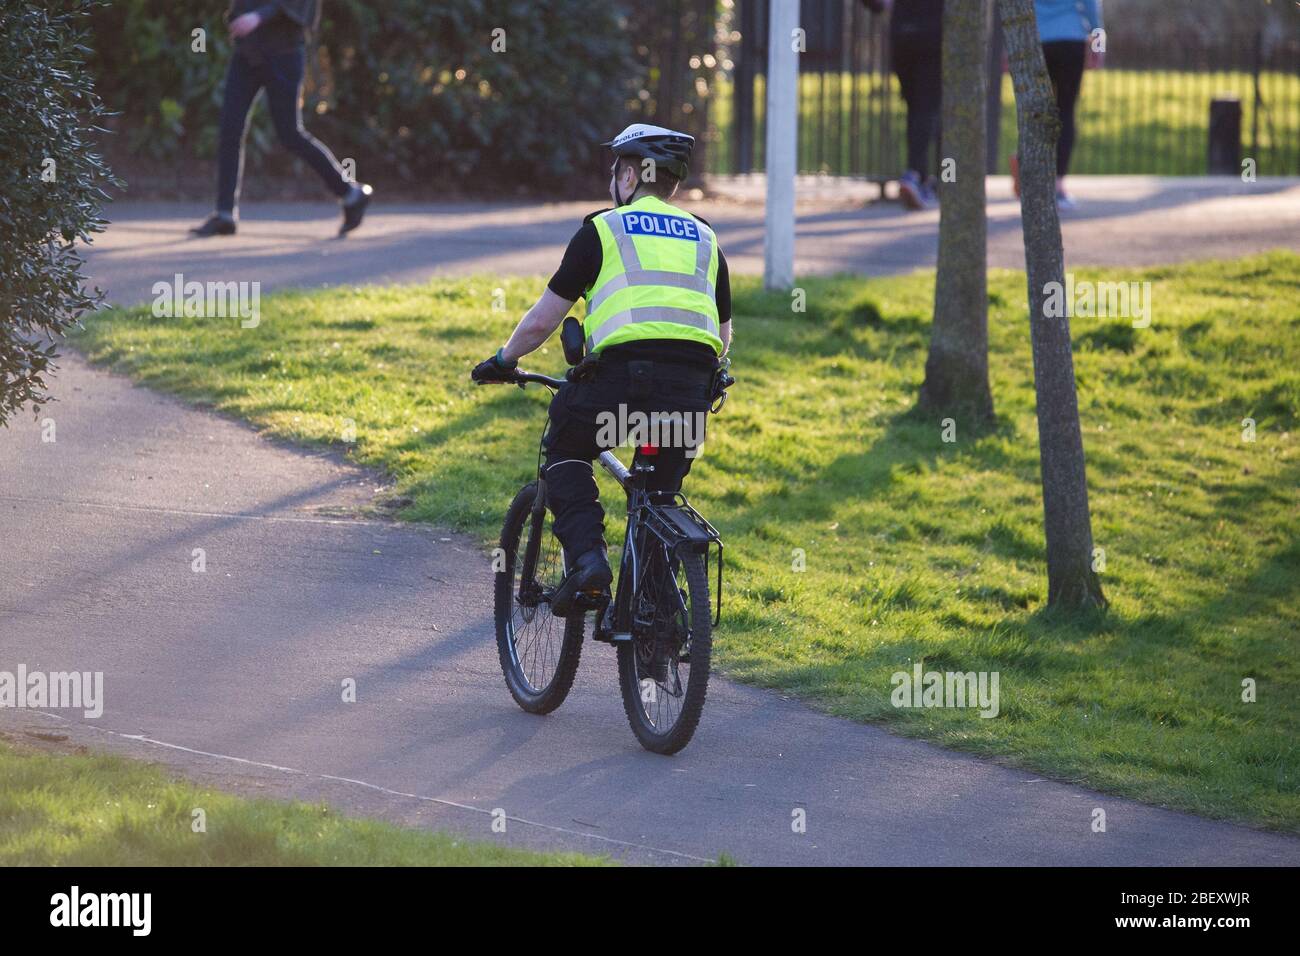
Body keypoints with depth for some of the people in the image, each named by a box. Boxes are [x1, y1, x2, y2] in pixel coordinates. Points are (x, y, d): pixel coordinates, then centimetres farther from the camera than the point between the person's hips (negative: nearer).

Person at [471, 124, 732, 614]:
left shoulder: (603, 229, 10)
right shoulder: (705, 238, 23)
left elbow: (541, 321, 10)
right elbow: (724, 336, 29)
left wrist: (503, 361, 28)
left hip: (623, 375, -4)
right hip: (690, 391, 4)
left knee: (564, 449, 22)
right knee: (659, 494, 21)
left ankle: (586, 555, 0)